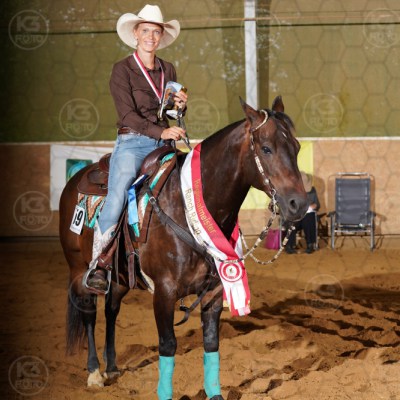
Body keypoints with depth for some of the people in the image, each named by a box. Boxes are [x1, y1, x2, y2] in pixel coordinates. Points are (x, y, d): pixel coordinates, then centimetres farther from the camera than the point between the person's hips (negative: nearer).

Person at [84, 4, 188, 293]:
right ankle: (98, 265, -24)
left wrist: (181, 105, -2)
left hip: (163, 145, 5)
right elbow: (128, 114, -12)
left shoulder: (169, 71, 15)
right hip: (132, 142, -5)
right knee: (117, 195, -25)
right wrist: (160, 132, -24)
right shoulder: (123, 70, -1)